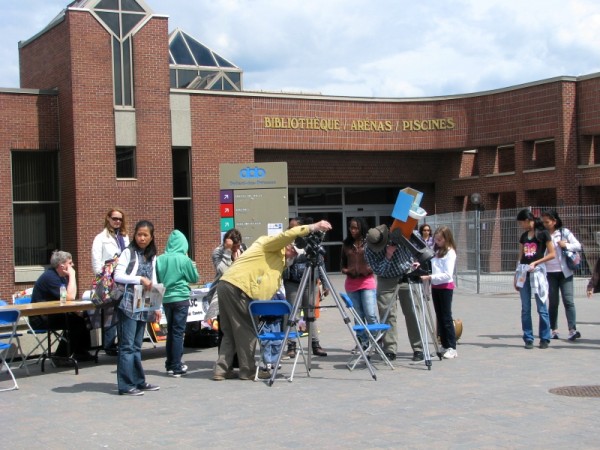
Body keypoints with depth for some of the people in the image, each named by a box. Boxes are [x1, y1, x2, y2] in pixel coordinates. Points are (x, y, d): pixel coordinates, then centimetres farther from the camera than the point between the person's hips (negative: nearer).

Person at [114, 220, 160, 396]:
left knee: (137, 346, 11)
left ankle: (139, 381, 17)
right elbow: (118, 276, -10)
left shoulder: (152, 257, 16)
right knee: (127, 345, -5)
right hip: (128, 305, -6)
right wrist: (140, 279, -18)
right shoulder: (128, 252, -1)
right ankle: (126, 385, -3)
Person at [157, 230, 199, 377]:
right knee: (178, 332, -1)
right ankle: (176, 367, -1)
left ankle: (170, 364, 23)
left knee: (170, 331, 16)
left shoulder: (160, 259, -1)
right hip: (181, 298, -4)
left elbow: (157, 279, 8)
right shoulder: (184, 259, -11)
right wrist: (191, 266, 13)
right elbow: (195, 278, 1)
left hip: (166, 298, 4)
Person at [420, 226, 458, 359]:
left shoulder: (450, 252, -11)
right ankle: (444, 345, 14)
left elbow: (447, 275, -18)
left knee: (446, 317, -7)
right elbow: (431, 265, 16)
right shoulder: (435, 250, 11)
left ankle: (452, 348, -5)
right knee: (439, 317, 9)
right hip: (435, 286, 7)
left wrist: (430, 277, -26)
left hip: (445, 287, -7)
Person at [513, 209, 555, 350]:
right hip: (523, 272, 5)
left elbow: (552, 254, -5)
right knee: (525, 309, 4)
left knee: (542, 308, -3)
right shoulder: (523, 236, 15)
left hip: (537, 271, -5)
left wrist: (535, 263, -13)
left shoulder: (543, 234, -2)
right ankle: (528, 339, 10)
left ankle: (545, 339, 4)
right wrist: (516, 276, 14)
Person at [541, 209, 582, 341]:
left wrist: (566, 245, -13)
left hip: (565, 272, -2)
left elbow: (578, 246, 2)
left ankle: (573, 330, -11)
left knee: (568, 300, -7)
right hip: (550, 273, 2)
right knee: (553, 302, 6)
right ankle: (554, 330, 11)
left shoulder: (564, 232, 0)